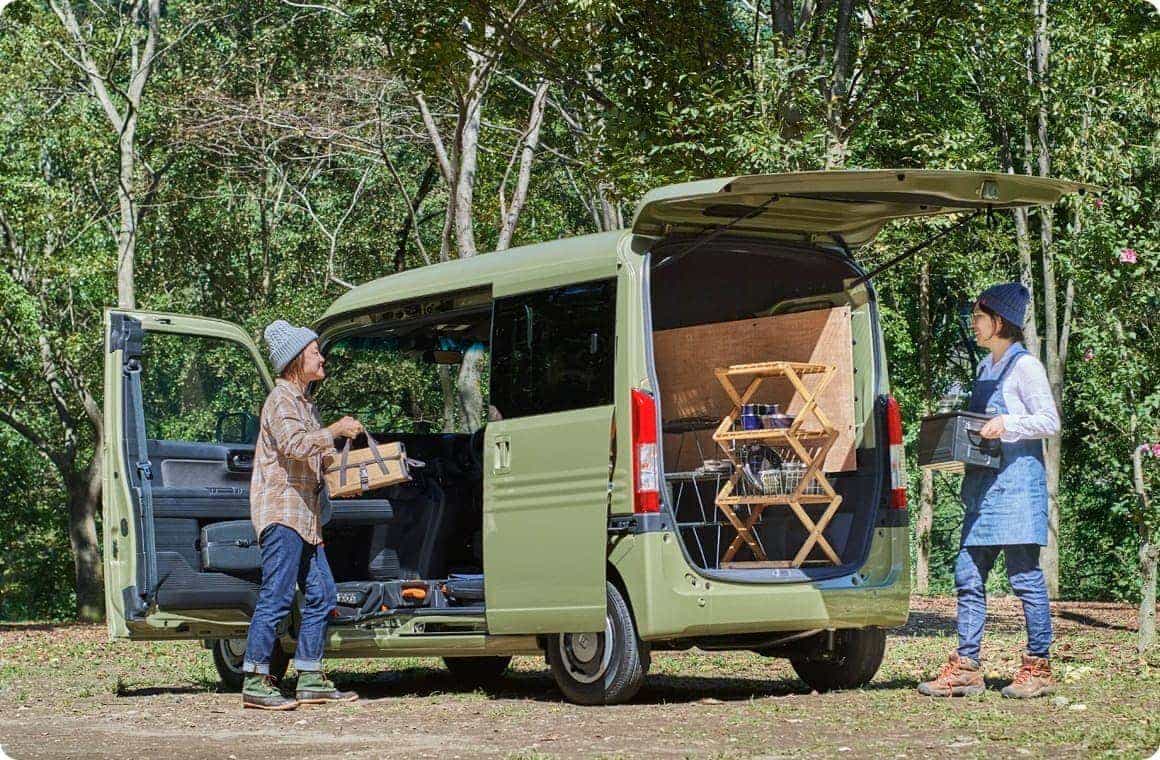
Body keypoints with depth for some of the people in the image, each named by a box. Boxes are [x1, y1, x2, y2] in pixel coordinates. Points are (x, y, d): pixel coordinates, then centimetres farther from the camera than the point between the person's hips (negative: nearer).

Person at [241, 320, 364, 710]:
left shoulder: (303, 402, 21)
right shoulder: (281, 400, -9)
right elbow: (294, 444, -25)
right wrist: (337, 429, -18)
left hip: (304, 514, 10)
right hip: (281, 510, -10)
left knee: (321, 594, 9)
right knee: (277, 596, -11)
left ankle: (310, 679, 13)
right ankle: (255, 683, -10)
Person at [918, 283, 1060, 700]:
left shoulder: (1025, 366, -6)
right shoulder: (985, 368, 19)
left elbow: (1049, 422, -10)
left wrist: (1007, 424, -22)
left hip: (1017, 481, -9)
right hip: (983, 484, 9)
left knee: (1024, 575, -5)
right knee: (968, 575, 4)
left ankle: (1038, 667, 2)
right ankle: (965, 668, 7)